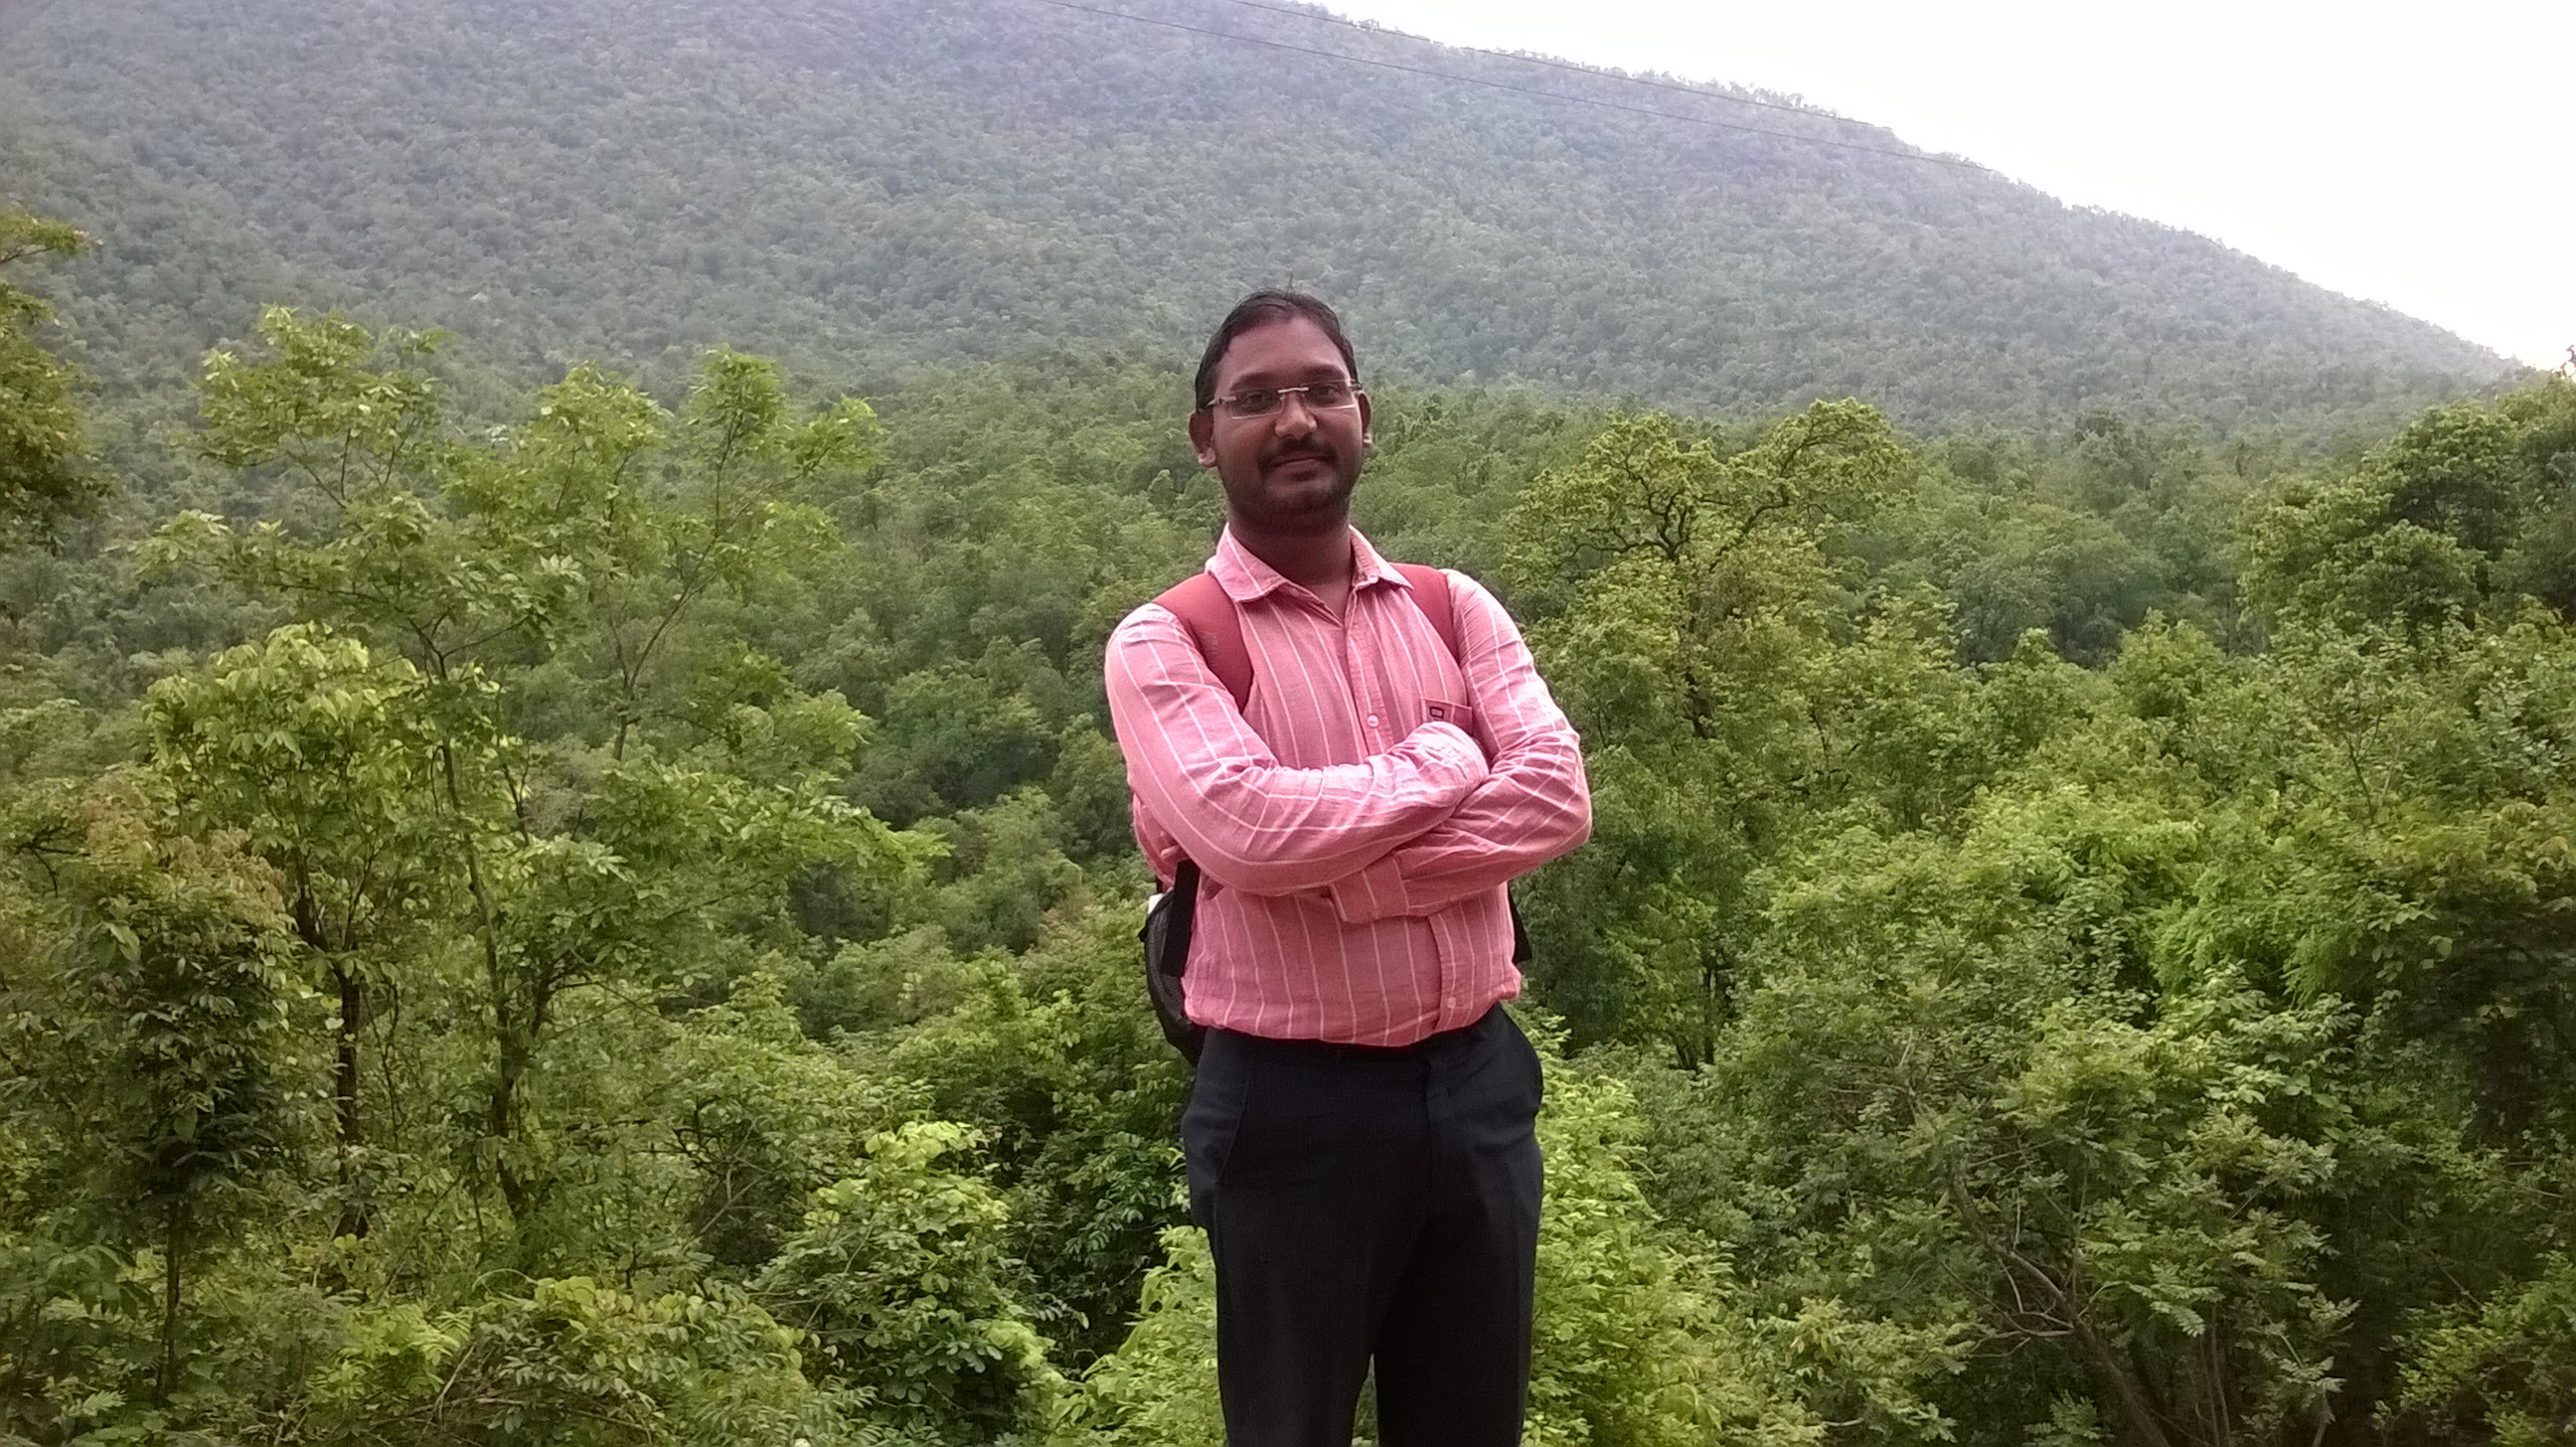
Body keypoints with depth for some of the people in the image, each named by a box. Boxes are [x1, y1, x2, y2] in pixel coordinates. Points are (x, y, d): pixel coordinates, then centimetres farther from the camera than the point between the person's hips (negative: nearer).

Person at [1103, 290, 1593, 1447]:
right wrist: (1439, 767, -9)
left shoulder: (1457, 611, 7)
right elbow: (1248, 830, -24)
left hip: (1478, 1083, 4)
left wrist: (1328, 871, -18)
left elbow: (1556, 797, -8)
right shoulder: (1165, 643, -6)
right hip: (1291, 1106, -4)